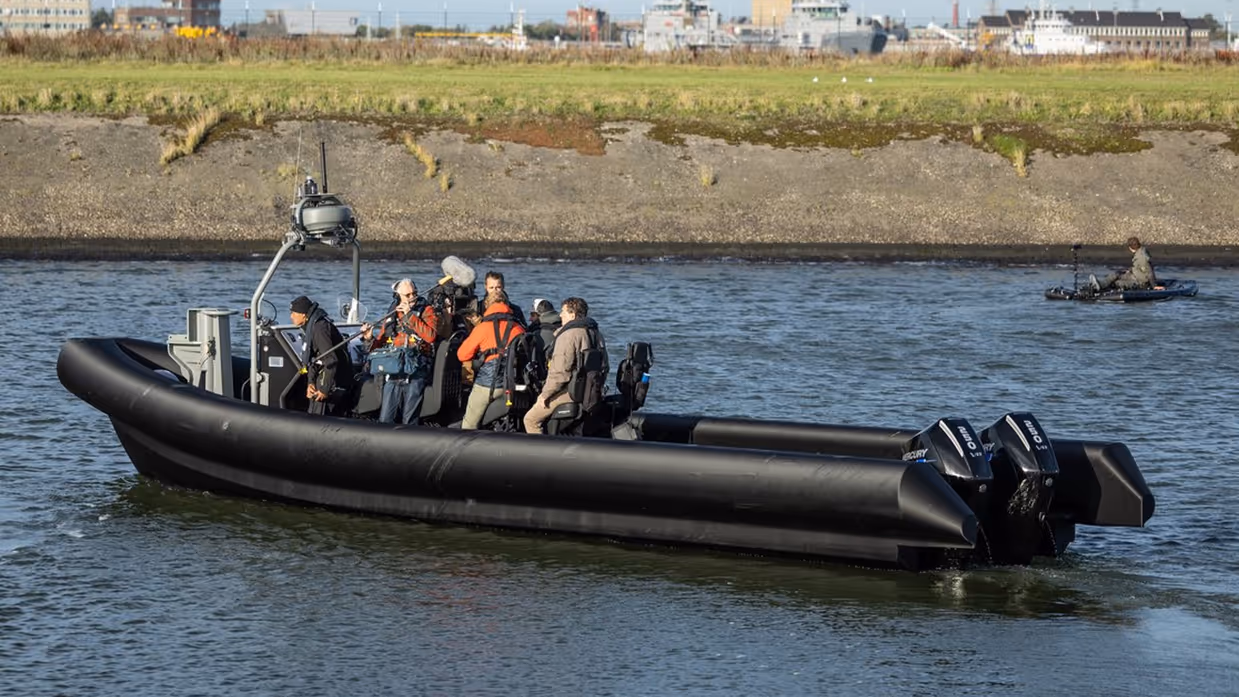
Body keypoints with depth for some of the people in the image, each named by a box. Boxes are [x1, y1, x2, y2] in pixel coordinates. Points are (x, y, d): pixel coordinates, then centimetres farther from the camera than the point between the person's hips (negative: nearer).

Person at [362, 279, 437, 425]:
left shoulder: (426, 311, 5)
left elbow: (430, 335, -14)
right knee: (385, 421, 1)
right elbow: (380, 345, 21)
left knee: (409, 423, -1)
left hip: (414, 375, -4)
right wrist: (370, 339, -1)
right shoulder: (392, 316, 16)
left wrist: (410, 316, -11)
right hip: (392, 374, 4)